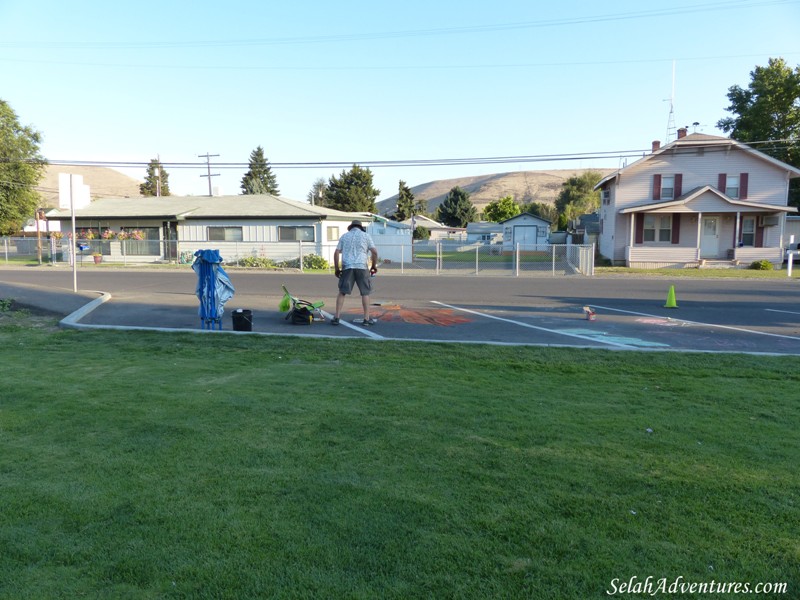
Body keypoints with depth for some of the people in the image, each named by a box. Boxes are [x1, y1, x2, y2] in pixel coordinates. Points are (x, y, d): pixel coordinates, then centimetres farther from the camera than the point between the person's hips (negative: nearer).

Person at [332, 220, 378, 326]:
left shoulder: (344, 236, 14)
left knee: (342, 292, 6)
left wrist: (336, 268, 12)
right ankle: (367, 318, 6)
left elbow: (336, 253, 7)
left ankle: (336, 317, 3)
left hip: (347, 267, 2)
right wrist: (374, 265, 11)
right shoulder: (365, 235, 9)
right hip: (361, 267, -1)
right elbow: (374, 251, 0)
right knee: (365, 293, 6)